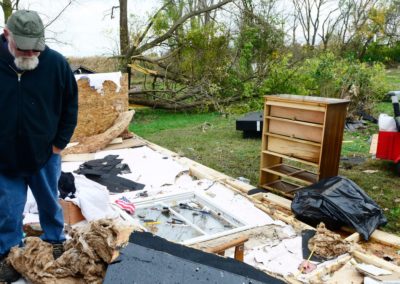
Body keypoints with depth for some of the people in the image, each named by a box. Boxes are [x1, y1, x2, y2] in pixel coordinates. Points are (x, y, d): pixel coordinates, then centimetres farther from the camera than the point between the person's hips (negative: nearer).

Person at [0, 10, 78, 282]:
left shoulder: (56, 63, -12)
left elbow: (70, 106, 0)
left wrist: (60, 142, -2)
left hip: (45, 155, 1)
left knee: (50, 204, 18)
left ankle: (56, 244, 39)